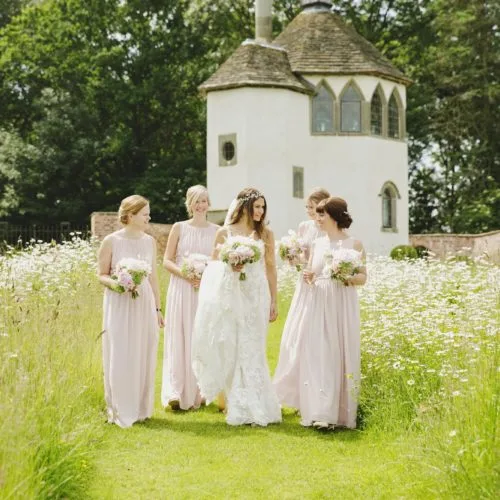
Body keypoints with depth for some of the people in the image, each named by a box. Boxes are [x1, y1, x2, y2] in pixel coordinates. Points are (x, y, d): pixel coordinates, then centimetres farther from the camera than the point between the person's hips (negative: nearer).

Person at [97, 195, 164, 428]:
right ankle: (120, 411, 12)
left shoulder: (150, 241, 8)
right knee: (120, 358, 0)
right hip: (119, 306, -4)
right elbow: (102, 275, -2)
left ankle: (140, 409, 20)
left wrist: (157, 308, 13)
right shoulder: (111, 241, -7)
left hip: (145, 304, 4)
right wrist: (118, 284, -22)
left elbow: (153, 277, 13)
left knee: (143, 356, 8)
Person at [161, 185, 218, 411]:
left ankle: (200, 392, 13)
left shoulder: (217, 231, 6)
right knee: (180, 339, -3)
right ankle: (176, 393, -2)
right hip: (182, 290, -1)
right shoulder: (179, 228, 3)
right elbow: (167, 260, 2)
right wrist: (185, 273, -14)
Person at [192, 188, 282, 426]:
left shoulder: (265, 234, 6)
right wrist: (228, 266, -12)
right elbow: (213, 266, 9)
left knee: (251, 350, 0)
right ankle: (231, 398, 12)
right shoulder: (225, 232, 4)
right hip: (230, 295, 0)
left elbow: (270, 268, 7)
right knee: (229, 348, 1)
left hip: (256, 296, 0)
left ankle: (251, 405, 5)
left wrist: (273, 301, 5)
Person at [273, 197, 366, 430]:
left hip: (341, 307, -3)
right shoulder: (317, 244, 12)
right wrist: (307, 277, -6)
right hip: (317, 306, 3)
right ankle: (319, 411, -4)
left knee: (338, 356, -2)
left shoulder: (354, 244, 0)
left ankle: (336, 412, 6)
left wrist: (348, 277, -17)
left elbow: (363, 277, 2)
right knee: (316, 355, -4)